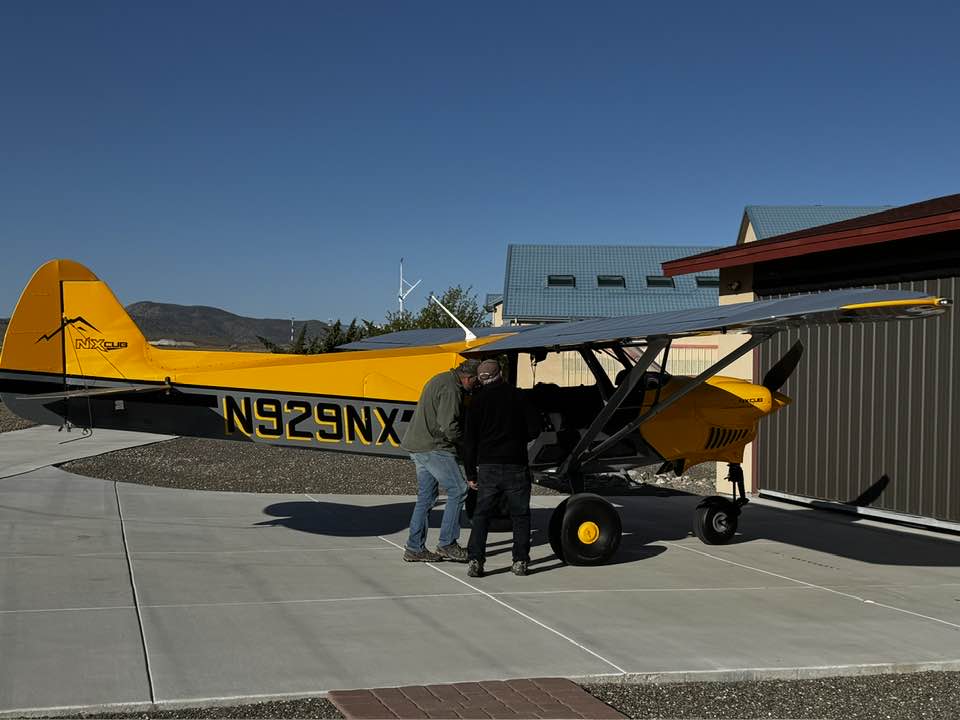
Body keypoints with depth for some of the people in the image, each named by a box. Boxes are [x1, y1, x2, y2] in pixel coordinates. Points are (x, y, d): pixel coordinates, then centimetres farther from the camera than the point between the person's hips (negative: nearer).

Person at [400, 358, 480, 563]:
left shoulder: (440, 380, 17)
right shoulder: (450, 388, -16)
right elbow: (448, 425, -22)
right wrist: (466, 440, -5)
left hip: (419, 446, 10)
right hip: (435, 448, -10)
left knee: (426, 495, 12)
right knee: (458, 490, -4)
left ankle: (415, 548, 13)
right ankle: (447, 544, -1)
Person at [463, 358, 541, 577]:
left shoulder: (477, 402, 3)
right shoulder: (516, 396, 2)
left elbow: (470, 440, 1)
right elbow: (534, 427, 0)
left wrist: (470, 473, 7)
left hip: (488, 467, 1)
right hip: (516, 466, 0)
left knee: (481, 514, 7)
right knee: (520, 514, 10)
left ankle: (475, 560, -4)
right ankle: (520, 561, 6)